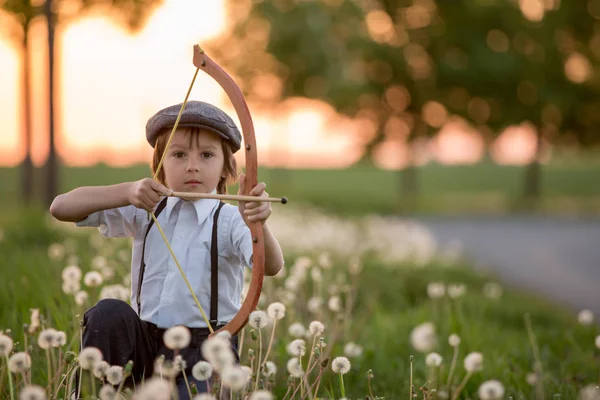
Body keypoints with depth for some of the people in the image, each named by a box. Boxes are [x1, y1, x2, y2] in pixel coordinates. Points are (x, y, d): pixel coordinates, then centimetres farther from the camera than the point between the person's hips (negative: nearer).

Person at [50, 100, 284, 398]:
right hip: (146, 345, 4)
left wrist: (257, 223, -49)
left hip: (205, 353, -4)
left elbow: (271, 267, -26)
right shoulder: (145, 212, 4)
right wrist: (127, 192, -19)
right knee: (108, 313, -25)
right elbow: (61, 208, -3)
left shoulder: (230, 222, -6)